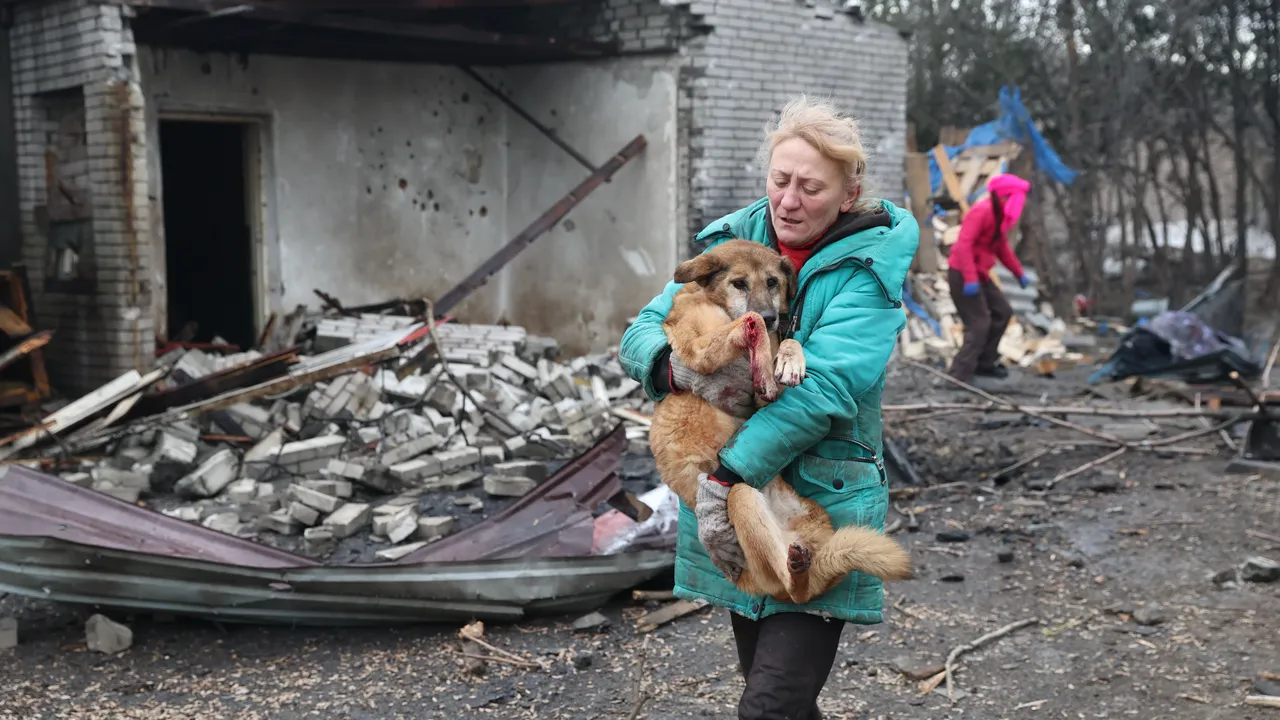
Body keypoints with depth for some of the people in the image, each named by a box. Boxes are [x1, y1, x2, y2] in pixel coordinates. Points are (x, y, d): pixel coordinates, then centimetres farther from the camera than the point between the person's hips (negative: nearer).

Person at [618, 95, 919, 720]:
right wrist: (681, 368, -24)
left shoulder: (867, 269, -11)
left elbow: (824, 387, -24)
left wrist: (725, 479, -28)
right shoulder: (734, 241, 4)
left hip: (820, 509, -5)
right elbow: (641, 334, 0)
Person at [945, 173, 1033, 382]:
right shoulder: (982, 211, -20)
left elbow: (1002, 246, 25)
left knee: (1002, 312, 17)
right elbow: (964, 244, -28)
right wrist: (970, 279, -34)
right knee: (979, 324, -13)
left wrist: (1019, 272, 25)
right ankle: (960, 376, -11)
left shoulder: (1000, 214, 12)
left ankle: (985, 362, 26)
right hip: (963, 275, -10)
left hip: (980, 275, 10)